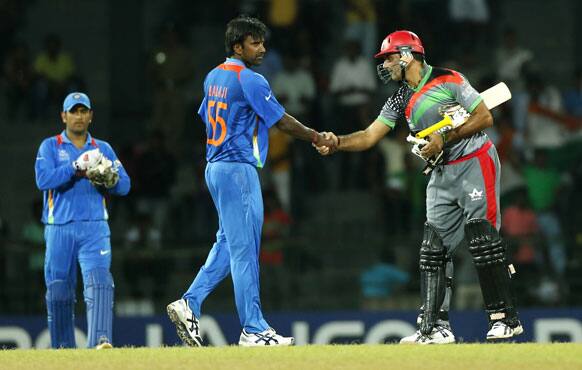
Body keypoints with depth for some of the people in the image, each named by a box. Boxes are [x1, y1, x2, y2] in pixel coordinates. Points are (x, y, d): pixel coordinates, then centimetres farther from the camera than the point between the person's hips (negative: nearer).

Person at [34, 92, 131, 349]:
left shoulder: (103, 149, 15)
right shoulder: (50, 147, 8)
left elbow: (124, 185, 8)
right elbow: (43, 180, -10)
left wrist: (110, 179, -14)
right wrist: (76, 168, -19)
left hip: (94, 228, 0)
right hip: (59, 229, 0)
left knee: (99, 280, -19)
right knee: (58, 290, 2)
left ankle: (100, 340, -31)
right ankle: (63, 347, 14)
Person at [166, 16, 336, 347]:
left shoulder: (213, 77, 13)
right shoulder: (250, 80, -14)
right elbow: (282, 121, -11)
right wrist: (317, 138, 0)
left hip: (215, 168, 9)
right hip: (238, 168, -9)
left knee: (228, 245, 15)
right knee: (245, 251, -6)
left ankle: (190, 303, 8)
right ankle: (254, 330, -4)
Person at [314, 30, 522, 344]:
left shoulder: (449, 81, -10)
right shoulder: (401, 100, 9)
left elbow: (485, 118, -12)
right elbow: (370, 136, 4)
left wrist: (444, 138, -17)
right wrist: (337, 142, -13)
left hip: (475, 164, -7)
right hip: (442, 174, 7)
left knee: (482, 239, -13)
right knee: (433, 248, 1)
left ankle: (505, 318, -8)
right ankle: (436, 327, 2)